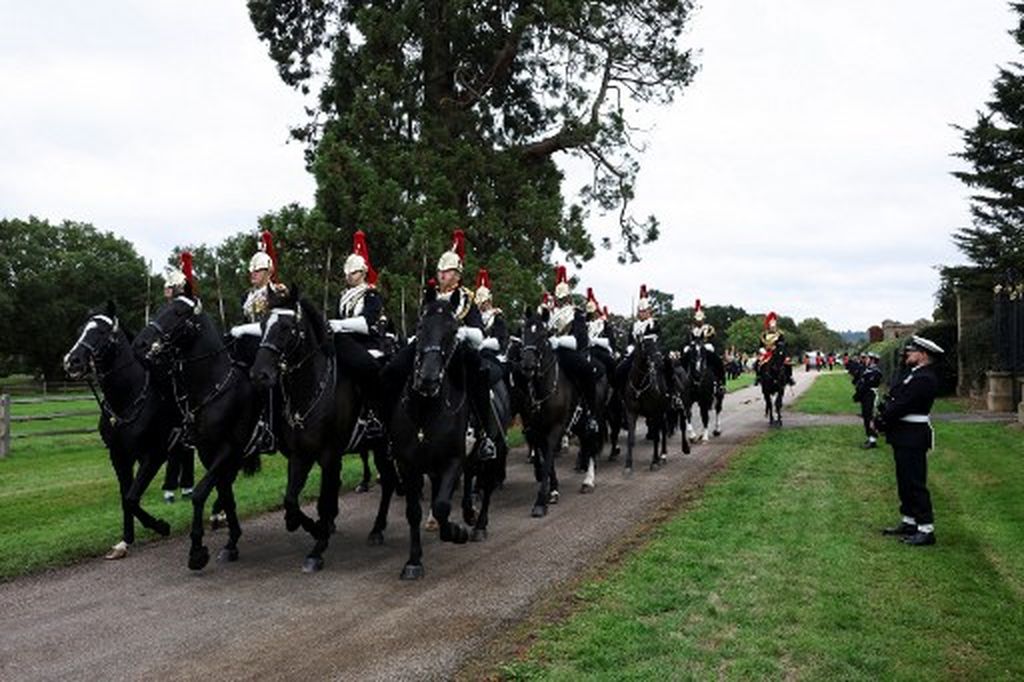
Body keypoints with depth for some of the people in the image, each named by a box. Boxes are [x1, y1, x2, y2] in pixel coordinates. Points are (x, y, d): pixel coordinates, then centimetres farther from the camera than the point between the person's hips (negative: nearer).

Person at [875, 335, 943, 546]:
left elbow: (903, 405, -22)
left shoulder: (924, 379, -19)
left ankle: (926, 529, 1)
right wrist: (884, 415, -4)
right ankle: (909, 522, 28)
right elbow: (893, 400, 12)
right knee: (905, 481, 17)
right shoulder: (912, 374, 14)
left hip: (913, 437, -10)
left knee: (915, 482, -5)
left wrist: (881, 420, -11)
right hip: (904, 437, 10)